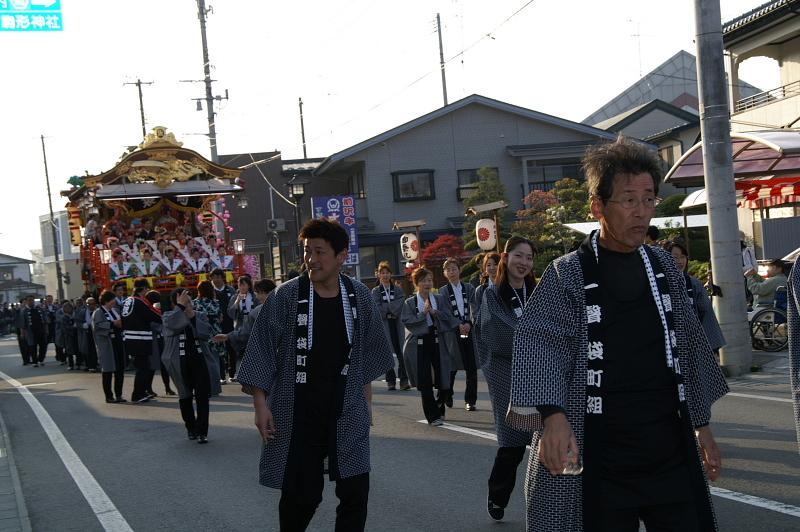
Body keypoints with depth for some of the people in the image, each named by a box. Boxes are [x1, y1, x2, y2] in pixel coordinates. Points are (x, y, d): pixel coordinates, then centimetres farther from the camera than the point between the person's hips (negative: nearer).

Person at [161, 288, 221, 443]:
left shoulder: (200, 315, 8)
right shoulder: (169, 316, 2)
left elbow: (207, 333, -9)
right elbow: (172, 324, -23)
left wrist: (192, 317, -13)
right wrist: (181, 307, -21)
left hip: (200, 360, 1)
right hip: (180, 362, -1)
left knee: (202, 396, -5)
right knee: (185, 396, 11)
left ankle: (202, 431, -1)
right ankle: (190, 428, 26)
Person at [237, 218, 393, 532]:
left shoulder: (360, 297, -1)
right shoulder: (286, 296, -11)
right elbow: (262, 351, -6)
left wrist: (366, 397, 12)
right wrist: (260, 404, -9)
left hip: (347, 412, 3)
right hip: (297, 414, -2)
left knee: (355, 491, -1)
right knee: (300, 495, 3)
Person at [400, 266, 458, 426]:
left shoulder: (439, 299, 9)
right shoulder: (410, 303, 2)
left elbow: (448, 317, 1)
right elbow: (407, 322, -8)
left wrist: (434, 312, -14)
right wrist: (423, 313, -16)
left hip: (437, 342, 2)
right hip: (419, 345, -2)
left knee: (444, 382, 2)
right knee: (425, 383, -4)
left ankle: (438, 408, 29)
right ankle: (433, 416, 5)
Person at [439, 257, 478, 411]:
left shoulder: (469, 288, 10)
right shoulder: (443, 291, 5)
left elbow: (474, 308, 3)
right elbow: (446, 312, -3)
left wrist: (469, 324, -12)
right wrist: (459, 325, -14)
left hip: (469, 329, 2)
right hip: (452, 331, -1)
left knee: (472, 367, -2)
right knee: (452, 367, 2)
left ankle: (470, 400, 4)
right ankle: (447, 397, 19)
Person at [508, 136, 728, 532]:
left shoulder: (664, 268, 9)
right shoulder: (566, 276, -5)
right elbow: (541, 347, -18)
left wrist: (702, 425, 17)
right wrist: (553, 414, -35)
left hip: (672, 455, 5)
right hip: (599, 464, -4)